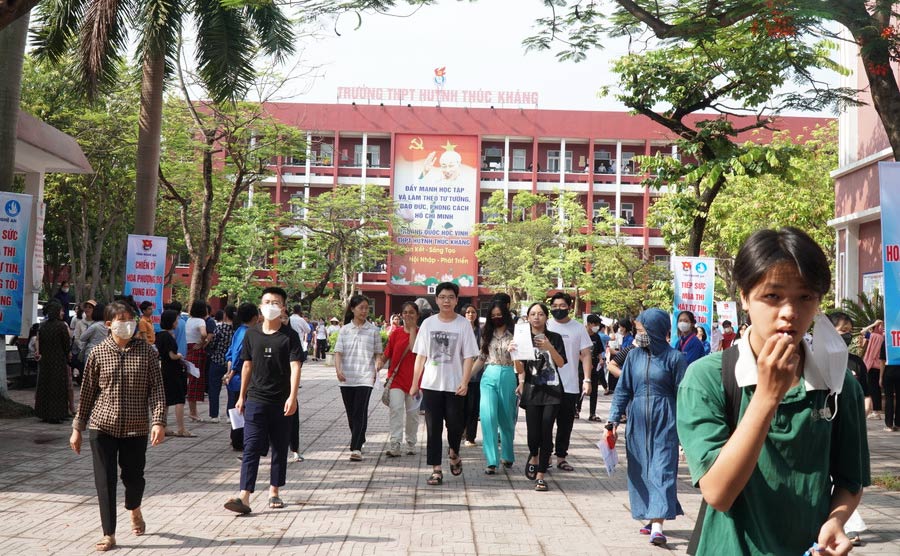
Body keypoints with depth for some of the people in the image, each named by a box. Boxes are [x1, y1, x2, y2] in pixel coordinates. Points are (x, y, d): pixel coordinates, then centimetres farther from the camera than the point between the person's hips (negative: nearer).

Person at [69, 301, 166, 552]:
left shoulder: (146, 352, -2)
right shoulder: (98, 353, 0)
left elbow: (156, 389, -4)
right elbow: (87, 392, 6)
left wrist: (158, 421, -16)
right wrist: (77, 428, 8)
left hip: (136, 427, 0)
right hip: (102, 425, 0)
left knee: (133, 475, 10)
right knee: (105, 481, 1)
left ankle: (134, 510, 43)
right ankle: (109, 535, 12)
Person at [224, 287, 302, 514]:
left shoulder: (289, 335, -4)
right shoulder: (251, 334, 6)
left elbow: (295, 367, -11)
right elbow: (247, 365, 13)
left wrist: (292, 397, -22)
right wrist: (242, 396, 14)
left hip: (281, 402, -1)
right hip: (256, 400, 1)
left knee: (280, 448, 10)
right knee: (251, 448, -6)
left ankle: (274, 491, 24)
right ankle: (244, 497, -11)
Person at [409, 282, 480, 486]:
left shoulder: (463, 324, -1)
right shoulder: (428, 323, 5)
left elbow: (468, 357, -4)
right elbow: (420, 356, 8)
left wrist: (464, 382, -16)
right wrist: (415, 383, 6)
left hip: (454, 386, -2)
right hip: (431, 384, 2)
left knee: (455, 425, 1)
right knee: (433, 428, 3)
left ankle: (453, 454, 31)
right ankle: (436, 469, 9)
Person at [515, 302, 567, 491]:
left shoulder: (555, 338, 4)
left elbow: (561, 363, -7)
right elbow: (520, 370, 2)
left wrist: (549, 347, -22)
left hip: (552, 391, 0)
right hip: (532, 390, 1)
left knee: (546, 432, -7)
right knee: (533, 432, -4)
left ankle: (540, 476, 1)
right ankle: (533, 456, 32)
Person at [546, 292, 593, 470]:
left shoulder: (578, 328, 3)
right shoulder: (546, 327, 3)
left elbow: (586, 355, 4)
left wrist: (587, 380, -6)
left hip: (570, 385, 0)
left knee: (566, 423, 7)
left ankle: (561, 457, 16)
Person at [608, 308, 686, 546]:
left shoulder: (674, 357, -6)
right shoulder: (634, 355, 5)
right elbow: (623, 389, 8)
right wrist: (614, 419, 1)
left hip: (664, 422, -4)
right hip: (638, 421, 4)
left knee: (662, 470, -7)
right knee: (640, 469, 7)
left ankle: (658, 525, -11)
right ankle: (651, 517, 19)